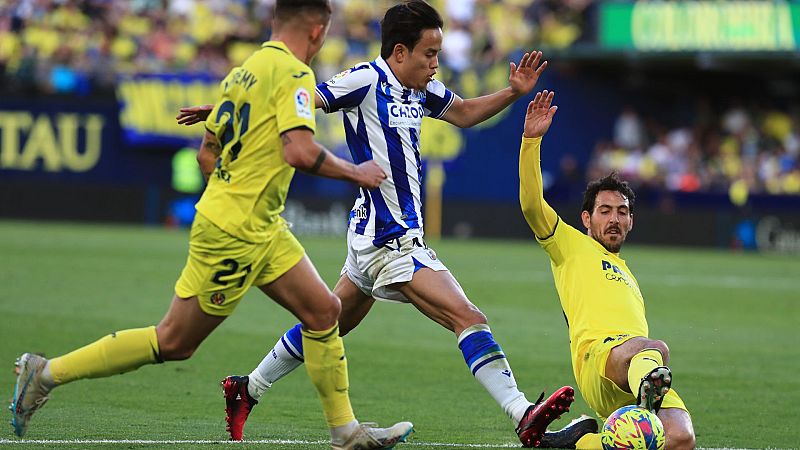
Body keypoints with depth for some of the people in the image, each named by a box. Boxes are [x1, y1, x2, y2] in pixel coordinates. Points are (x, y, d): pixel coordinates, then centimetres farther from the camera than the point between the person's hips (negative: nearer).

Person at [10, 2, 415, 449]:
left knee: (324, 310, 6)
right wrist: (355, 172, -12)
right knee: (175, 342, -1)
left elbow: (207, 150, 17)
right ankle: (46, 372, 5)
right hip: (235, 232, -10)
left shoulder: (241, 72, 12)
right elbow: (300, 151, -26)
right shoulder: (294, 73, -14)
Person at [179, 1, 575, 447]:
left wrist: (514, 92, 11)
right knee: (469, 319, -18)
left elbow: (464, 113, 26)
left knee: (330, 324, 22)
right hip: (388, 240, -10)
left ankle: (247, 390, 33)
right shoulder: (368, 81, -14)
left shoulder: (422, 89, 11)